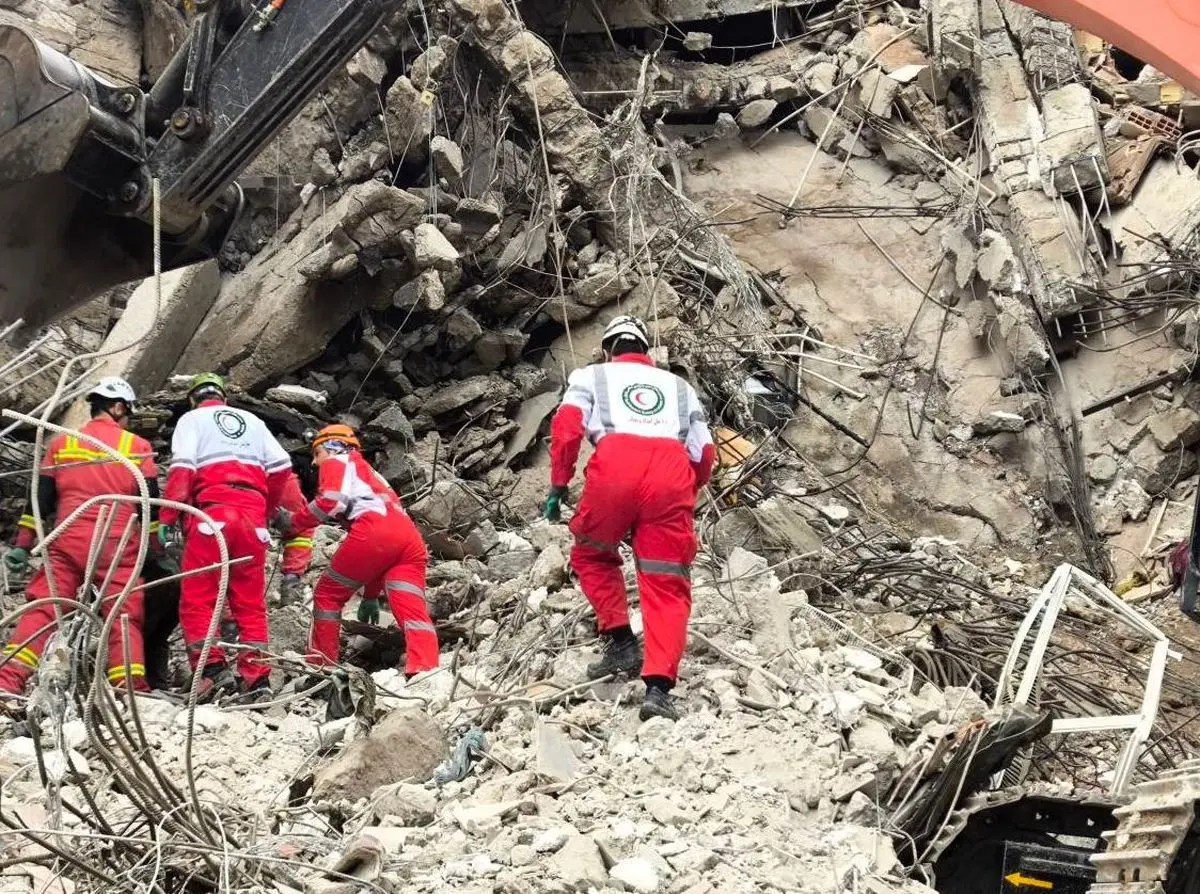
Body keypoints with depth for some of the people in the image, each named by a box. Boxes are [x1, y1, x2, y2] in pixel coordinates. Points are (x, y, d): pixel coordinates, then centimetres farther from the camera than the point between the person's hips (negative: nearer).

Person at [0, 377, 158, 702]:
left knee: (41, 611, -2)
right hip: (118, 547, -1)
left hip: (66, 543, 2)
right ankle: (130, 687, -8)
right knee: (124, 617, 2)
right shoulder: (137, 446, 8)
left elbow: (40, 499, 11)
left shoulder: (61, 443, 14)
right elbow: (150, 505, 6)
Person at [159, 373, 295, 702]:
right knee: (250, 603, 7)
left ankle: (212, 669, -15)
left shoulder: (192, 419, 12)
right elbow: (281, 468, 14)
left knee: (197, 599, 0)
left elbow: (182, 469, -4)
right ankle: (257, 678, -1)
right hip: (253, 518, 4)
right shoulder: (252, 421, 24)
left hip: (212, 513, -4)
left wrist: (167, 517, -5)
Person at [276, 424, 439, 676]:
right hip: (411, 537, 7)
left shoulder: (337, 462, 23)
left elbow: (332, 501, -1)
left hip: (375, 530, -6)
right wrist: (371, 595, 40)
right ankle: (426, 674, -30)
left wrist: (293, 521, 12)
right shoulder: (370, 474, 44)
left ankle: (321, 667, 9)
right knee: (413, 611, -8)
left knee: (327, 594, 11)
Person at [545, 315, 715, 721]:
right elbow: (705, 456, 28)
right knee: (667, 587, 3)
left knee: (592, 556, 26)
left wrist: (558, 486, 14)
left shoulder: (590, 376, 27)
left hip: (614, 468, -1)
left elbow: (566, 428, 9)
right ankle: (658, 687, -13)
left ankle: (620, 642, 14)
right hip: (672, 475, 1)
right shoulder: (680, 387, 34)